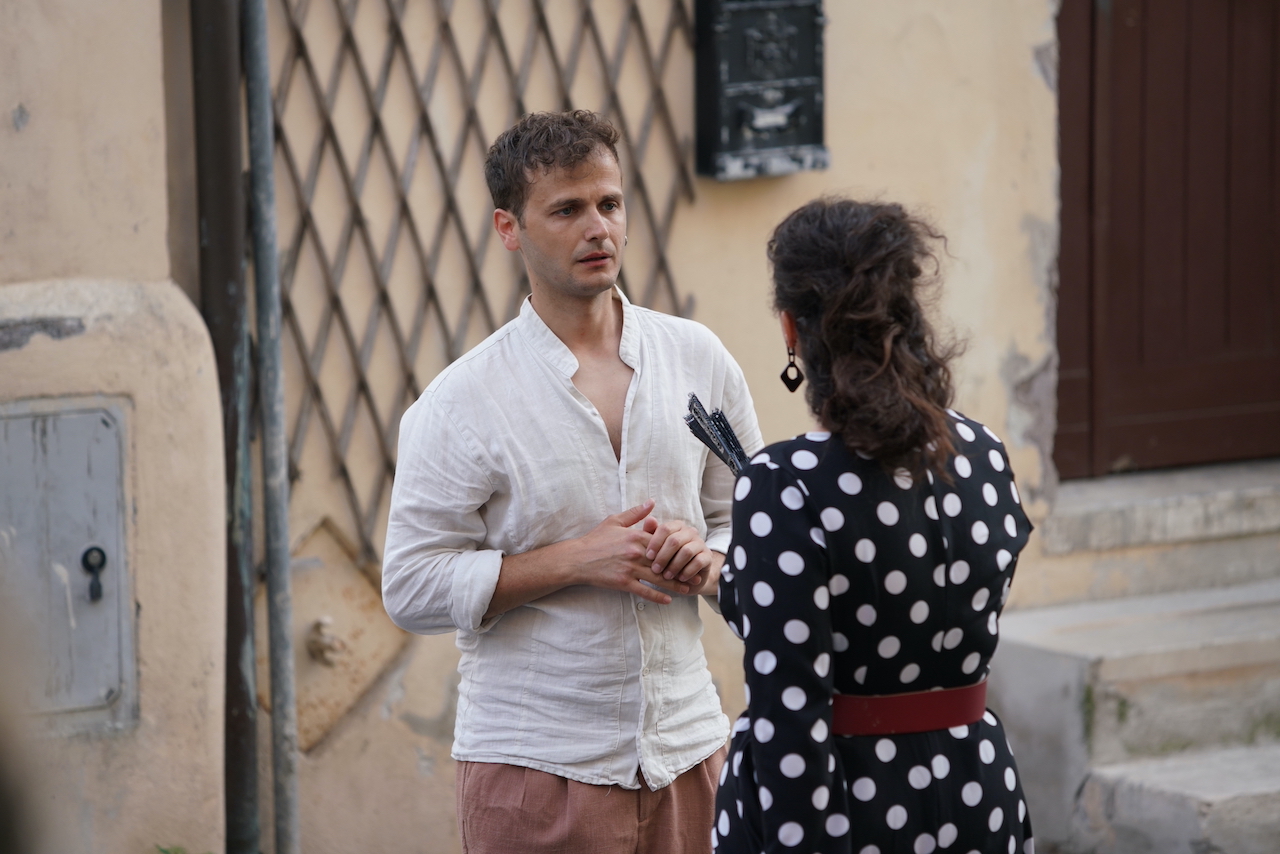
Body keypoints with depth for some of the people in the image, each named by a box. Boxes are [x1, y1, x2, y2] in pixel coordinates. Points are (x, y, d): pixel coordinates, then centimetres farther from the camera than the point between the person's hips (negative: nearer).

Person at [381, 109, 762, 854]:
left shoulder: (699, 360, 6)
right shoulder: (464, 401, -5)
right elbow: (413, 588, -8)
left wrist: (709, 561, -9)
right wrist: (575, 560, -17)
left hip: (688, 751, 3)